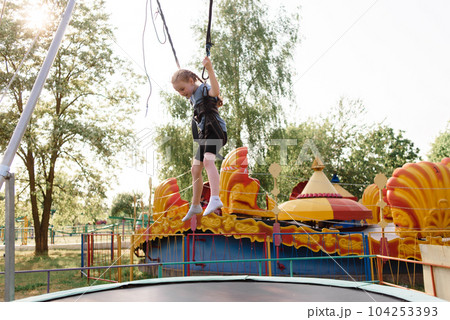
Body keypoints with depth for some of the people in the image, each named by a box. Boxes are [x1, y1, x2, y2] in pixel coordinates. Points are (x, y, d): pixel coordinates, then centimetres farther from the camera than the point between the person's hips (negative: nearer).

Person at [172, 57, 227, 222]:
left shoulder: (204, 89, -9)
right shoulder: (193, 96, 16)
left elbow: (215, 91, -35)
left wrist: (210, 69, -46)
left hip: (216, 130, -10)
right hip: (205, 135, 10)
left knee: (208, 161, -33)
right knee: (195, 170, 12)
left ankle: (215, 199, -45)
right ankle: (195, 206, 25)